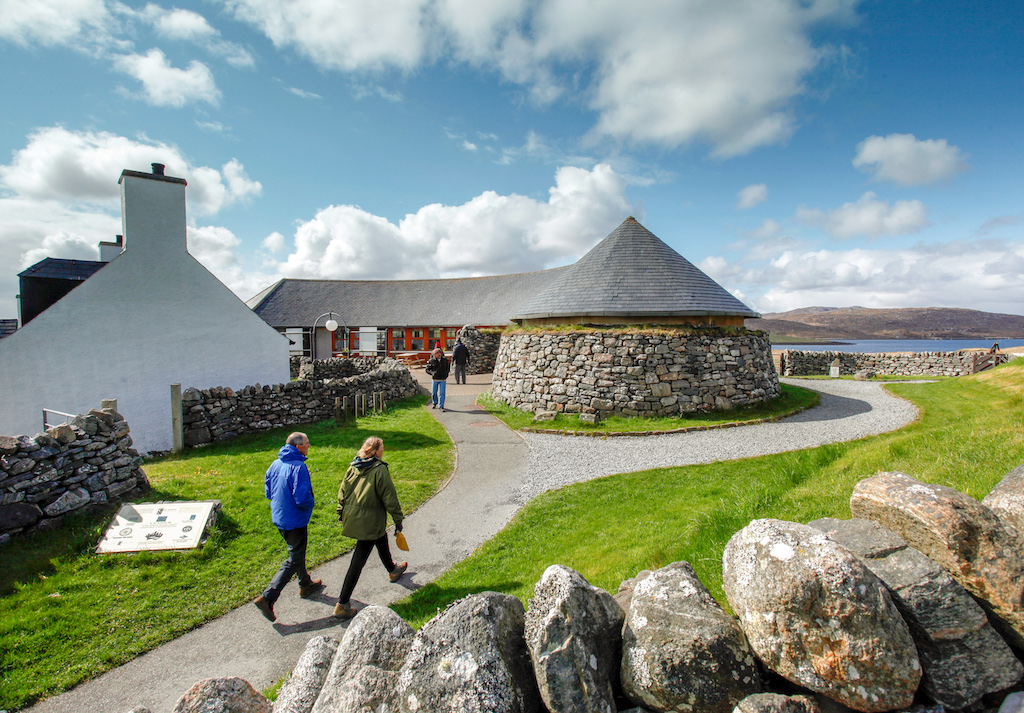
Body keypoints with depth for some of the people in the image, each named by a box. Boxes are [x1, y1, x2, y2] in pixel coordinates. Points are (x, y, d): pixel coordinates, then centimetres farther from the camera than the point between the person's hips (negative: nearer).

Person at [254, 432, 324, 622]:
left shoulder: (275, 464, 0)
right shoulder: (298, 467, -26)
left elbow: (268, 491, 9)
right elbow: (302, 499, -27)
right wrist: (311, 503, -7)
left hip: (279, 518, 9)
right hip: (294, 521, -9)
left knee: (297, 552, 25)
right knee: (293, 561, 4)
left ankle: (306, 585, 43)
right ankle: (267, 598, 2)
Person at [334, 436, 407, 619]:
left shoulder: (353, 467, 0)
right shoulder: (379, 470, -20)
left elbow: (342, 492, 8)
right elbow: (389, 497, -16)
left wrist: (341, 514, 20)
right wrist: (398, 520, -6)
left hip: (352, 518, 8)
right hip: (369, 523, -8)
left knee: (382, 540, 29)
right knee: (358, 561, 0)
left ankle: (392, 570, 52)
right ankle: (342, 604, 6)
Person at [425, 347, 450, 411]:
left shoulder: (445, 360, 3)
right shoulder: (431, 361, -4)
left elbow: (448, 367, 20)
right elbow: (427, 369, 1)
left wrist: (446, 374, 6)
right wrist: (432, 373, -17)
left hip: (443, 379, 0)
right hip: (435, 379, 0)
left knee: (442, 393, -4)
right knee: (434, 392, 12)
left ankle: (441, 406, 3)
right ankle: (434, 403, 38)